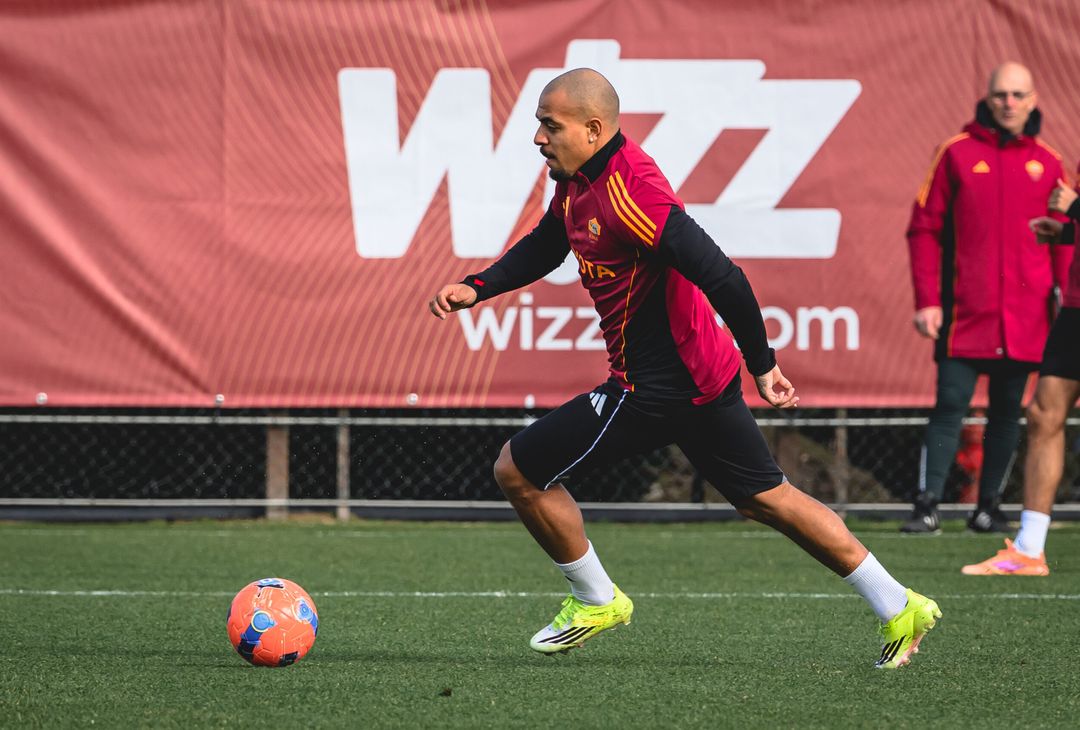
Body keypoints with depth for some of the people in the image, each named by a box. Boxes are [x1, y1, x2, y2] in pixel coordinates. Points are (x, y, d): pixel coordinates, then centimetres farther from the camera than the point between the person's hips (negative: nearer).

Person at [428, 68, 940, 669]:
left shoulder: (626, 193, -25)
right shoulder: (578, 180, 6)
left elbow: (723, 278, -29)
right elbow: (543, 247, 26)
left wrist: (761, 364, -22)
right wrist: (477, 288, 12)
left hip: (659, 388, -10)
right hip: (700, 375, 10)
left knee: (518, 471, 1)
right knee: (769, 499, 16)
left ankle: (596, 601, 17)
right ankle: (899, 608, 18)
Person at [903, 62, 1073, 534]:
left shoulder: (1047, 163, 8)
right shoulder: (957, 153, 2)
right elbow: (924, 228, 1)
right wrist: (927, 300, -6)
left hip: (1025, 317, 2)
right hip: (966, 314, -2)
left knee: (1007, 411, 7)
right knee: (950, 404, -7)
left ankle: (989, 507, 14)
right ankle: (927, 507, -6)